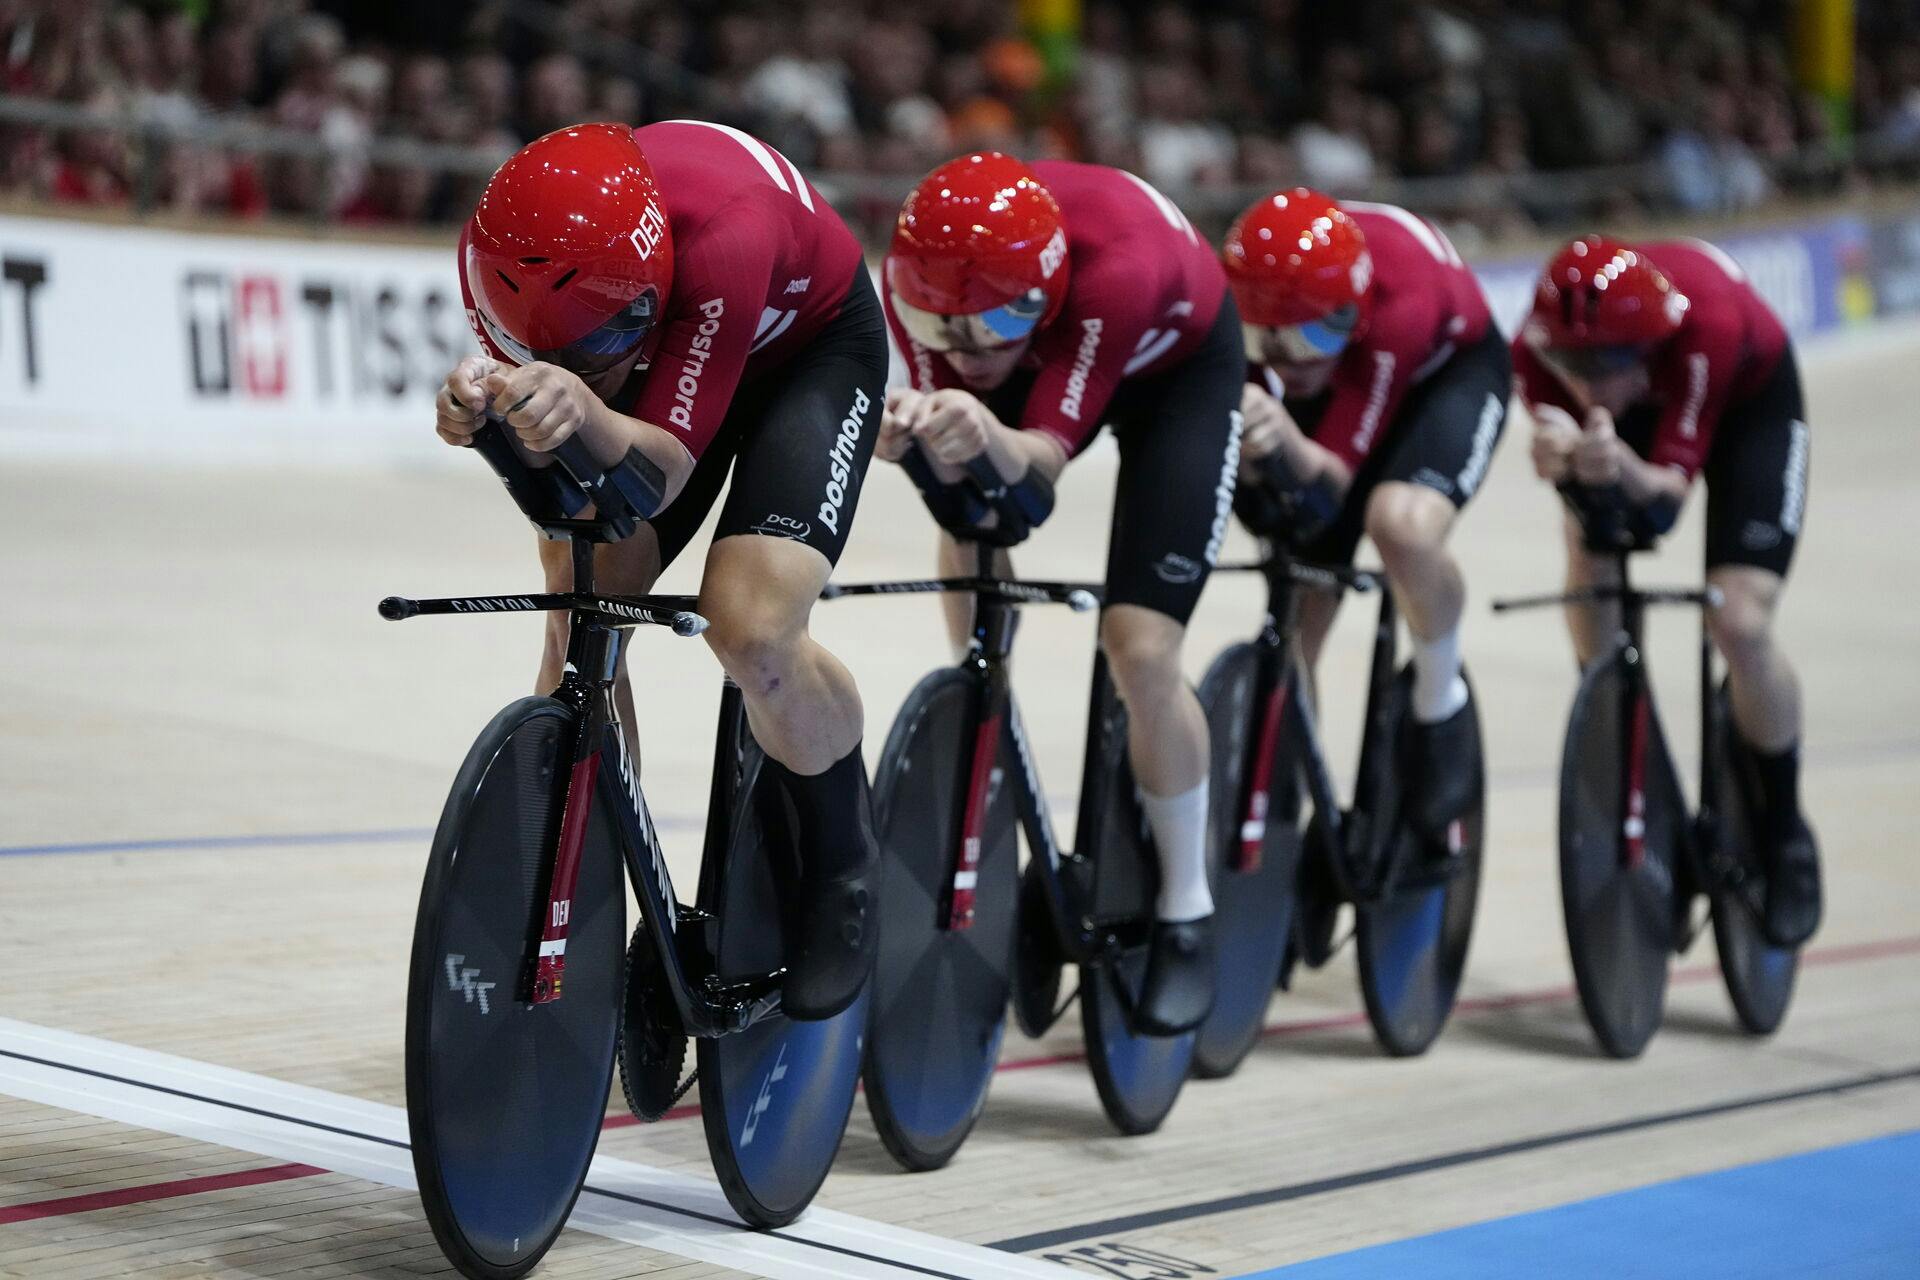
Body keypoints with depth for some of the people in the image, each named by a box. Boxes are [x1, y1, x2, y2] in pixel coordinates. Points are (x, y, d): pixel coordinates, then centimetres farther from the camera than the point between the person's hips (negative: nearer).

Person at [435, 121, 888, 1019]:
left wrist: (588, 412, -62)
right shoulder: (505, 249, -29)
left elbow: (664, 466, -40)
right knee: (578, 626, -12)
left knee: (752, 632, -25)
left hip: (811, 348, -5)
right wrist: (480, 406, -47)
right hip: (660, 347, 5)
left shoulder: (721, 238, -43)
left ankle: (843, 864, 4)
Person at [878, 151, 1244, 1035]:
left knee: (1141, 649, -14)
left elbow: (1042, 459, -42)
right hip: (1041, 354, 5)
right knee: (967, 543, -16)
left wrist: (989, 437, -64)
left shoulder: (1114, 266, -44)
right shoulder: (920, 272, -32)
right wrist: (914, 433, -52)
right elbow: (957, 458, -30)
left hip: (1178, 368, -5)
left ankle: (1187, 914, 2)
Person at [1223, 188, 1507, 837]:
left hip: (1447, 367, -4)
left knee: (1404, 523, -34)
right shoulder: (1237, 302, -32)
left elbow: (1333, 486, -37)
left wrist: (1287, 442, -58)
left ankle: (1440, 705, -8)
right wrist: (1253, 448, -47)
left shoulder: (1397, 305, -42)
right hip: (1344, 370, 4)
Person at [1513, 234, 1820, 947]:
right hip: (1637, 404, 4)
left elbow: (1668, 495, -40)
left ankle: (1784, 832, 5)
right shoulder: (1539, 346, -34)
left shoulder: (1704, 323, -43)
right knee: (1588, 549, -15)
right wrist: (1560, 461, -57)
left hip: (1748, 400, -4)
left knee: (1740, 625, -18)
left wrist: (1624, 468, -62)